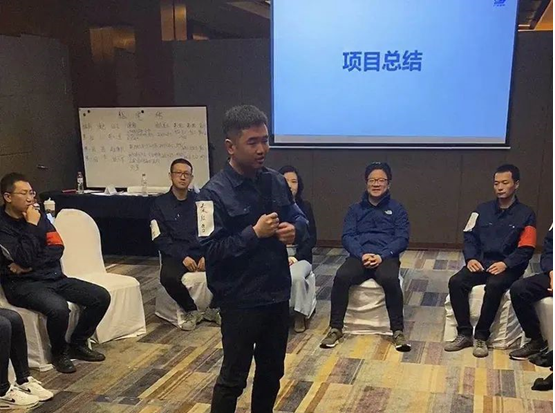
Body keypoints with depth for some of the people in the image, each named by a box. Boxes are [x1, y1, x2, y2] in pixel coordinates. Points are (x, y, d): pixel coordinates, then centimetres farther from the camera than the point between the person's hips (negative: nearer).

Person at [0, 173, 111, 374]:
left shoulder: (38, 216, 8)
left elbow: (57, 248, 0)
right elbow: (24, 259, -21)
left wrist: (30, 265, -14)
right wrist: (32, 226, -16)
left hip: (53, 276, 7)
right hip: (23, 284, -6)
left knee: (101, 297, -7)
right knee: (58, 308, -35)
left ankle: (77, 344, 12)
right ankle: (59, 352, -5)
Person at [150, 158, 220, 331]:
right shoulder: (160, 204, 4)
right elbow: (160, 239, -3)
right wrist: (182, 257, -16)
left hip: (201, 252, 2)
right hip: (175, 255, -2)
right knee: (168, 277, -34)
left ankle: (213, 308, 0)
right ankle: (191, 311, -6)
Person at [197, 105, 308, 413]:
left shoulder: (276, 182, 3)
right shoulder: (215, 193, -16)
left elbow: (300, 218, 14)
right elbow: (210, 251, -21)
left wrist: (294, 230, -9)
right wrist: (254, 233, -24)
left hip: (277, 295, 6)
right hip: (240, 301, -6)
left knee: (272, 371, 21)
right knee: (233, 377, 9)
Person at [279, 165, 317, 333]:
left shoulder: (305, 206, 6)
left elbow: (312, 238, 3)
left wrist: (296, 257, -11)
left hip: (300, 257, 0)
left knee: (296, 277, -33)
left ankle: (300, 315, -9)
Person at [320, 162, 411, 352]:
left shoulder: (397, 209, 14)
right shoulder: (355, 209, 18)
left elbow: (402, 238, 2)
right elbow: (347, 236, 6)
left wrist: (382, 255, -15)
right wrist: (361, 254, -14)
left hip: (386, 257, -1)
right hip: (359, 256, 1)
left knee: (390, 280, -36)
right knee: (341, 277, -31)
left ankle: (398, 331, -22)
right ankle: (336, 328, -18)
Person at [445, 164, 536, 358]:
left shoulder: (526, 214, 2)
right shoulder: (482, 209, 13)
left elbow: (526, 249, -4)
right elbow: (470, 237, 11)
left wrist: (505, 264, -19)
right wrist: (471, 258, -8)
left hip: (508, 267, -3)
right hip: (481, 263, 4)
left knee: (494, 285, -36)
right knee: (456, 282, -25)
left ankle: (481, 336, -21)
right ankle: (464, 334, -15)